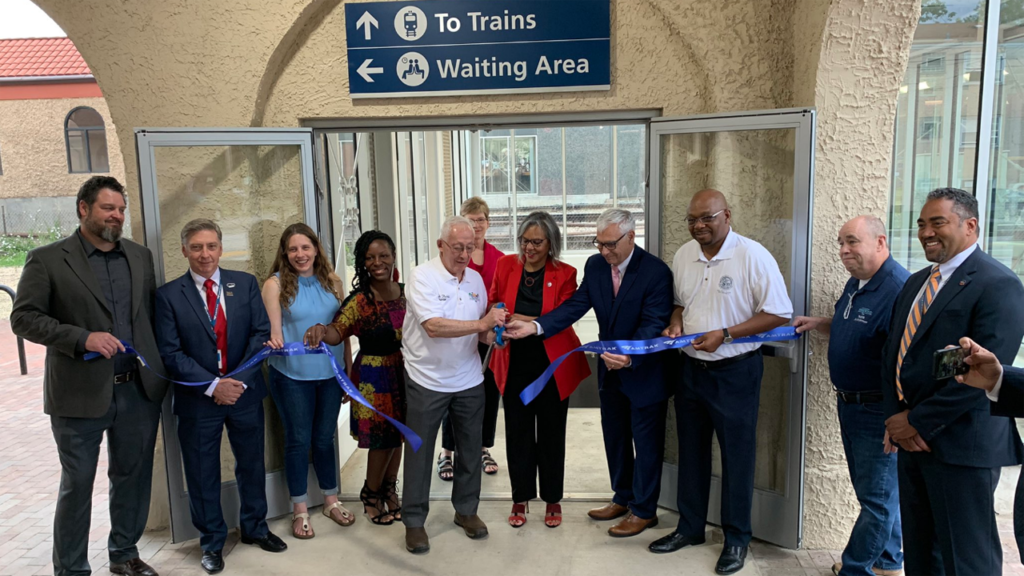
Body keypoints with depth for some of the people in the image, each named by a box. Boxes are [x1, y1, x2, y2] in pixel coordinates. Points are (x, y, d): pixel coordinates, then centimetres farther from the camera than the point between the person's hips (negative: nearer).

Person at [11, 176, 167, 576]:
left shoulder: (140, 256, 9)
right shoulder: (47, 259, -4)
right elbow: (23, 318, -8)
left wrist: (158, 367, 5)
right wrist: (83, 338, -20)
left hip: (139, 390, 4)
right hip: (81, 394, -4)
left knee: (133, 477, 15)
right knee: (77, 485, 9)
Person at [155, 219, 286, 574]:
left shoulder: (246, 283, 1)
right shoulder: (169, 295, -6)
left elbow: (261, 334, -2)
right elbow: (170, 353, -10)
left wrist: (239, 380, -13)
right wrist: (213, 385, -17)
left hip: (245, 391, 2)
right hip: (198, 398, -2)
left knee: (252, 465, 16)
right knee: (203, 474, 10)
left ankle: (255, 528, 36)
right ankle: (212, 543, 29)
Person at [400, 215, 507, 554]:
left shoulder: (476, 279, 5)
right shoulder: (423, 276, -14)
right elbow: (434, 326, -26)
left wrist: (492, 334, -11)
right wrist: (482, 324, -30)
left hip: (469, 380, 5)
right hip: (427, 382, -5)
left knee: (470, 448, 14)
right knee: (419, 452, 6)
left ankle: (466, 510, 32)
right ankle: (414, 521, 20)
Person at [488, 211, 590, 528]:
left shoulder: (564, 274, -6)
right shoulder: (506, 265, 0)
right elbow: (494, 303, 8)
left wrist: (519, 319, -26)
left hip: (552, 365, -1)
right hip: (515, 364, 2)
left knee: (551, 433, 9)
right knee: (517, 433, 8)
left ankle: (553, 500, 26)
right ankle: (520, 498, 25)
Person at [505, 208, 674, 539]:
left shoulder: (656, 273, -21)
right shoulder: (595, 266, -3)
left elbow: (653, 325, -26)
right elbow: (575, 306, -7)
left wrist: (630, 357, -43)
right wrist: (535, 326, -20)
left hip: (645, 370, -6)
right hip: (611, 368, 6)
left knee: (646, 442, 8)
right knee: (615, 437, 19)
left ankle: (644, 511, 24)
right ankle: (623, 498, 38)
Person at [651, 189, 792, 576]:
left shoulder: (753, 256, -15)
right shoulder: (683, 255, 3)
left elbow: (778, 313, -15)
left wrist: (724, 334, -21)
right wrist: (675, 324, -5)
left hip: (735, 373, -5)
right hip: (691, 368, 6)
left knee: (737, 456, 7)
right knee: (691, 450, 16)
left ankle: (737, 537, 24)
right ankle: (690, 527, 33)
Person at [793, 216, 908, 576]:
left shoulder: (898, 289, -23)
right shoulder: (855, 283, 8)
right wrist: (817, 324, 6)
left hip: (879, 411, -10)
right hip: (850, 404, 10)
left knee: (877, 496, 5)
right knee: (874, 491, 21)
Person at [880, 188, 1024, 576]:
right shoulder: (916, 283, 14)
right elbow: (893, 354, 13)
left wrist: (919, 422, -16)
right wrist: (896, 418, -2)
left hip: (960, 445, -7)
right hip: (912, 439, 8)